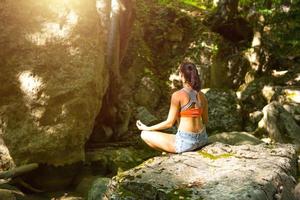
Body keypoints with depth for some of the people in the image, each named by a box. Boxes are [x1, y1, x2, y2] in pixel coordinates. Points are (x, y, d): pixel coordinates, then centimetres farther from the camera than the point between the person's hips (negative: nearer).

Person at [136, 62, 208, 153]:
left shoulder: (177, 95, -12)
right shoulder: (202, 95, 5)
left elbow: (169, 123, -10)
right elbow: (205, 121, 13)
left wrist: (147, 128, 1)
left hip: (185, 142, -7)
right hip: (202, 140, 7)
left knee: (145, 134, 7)